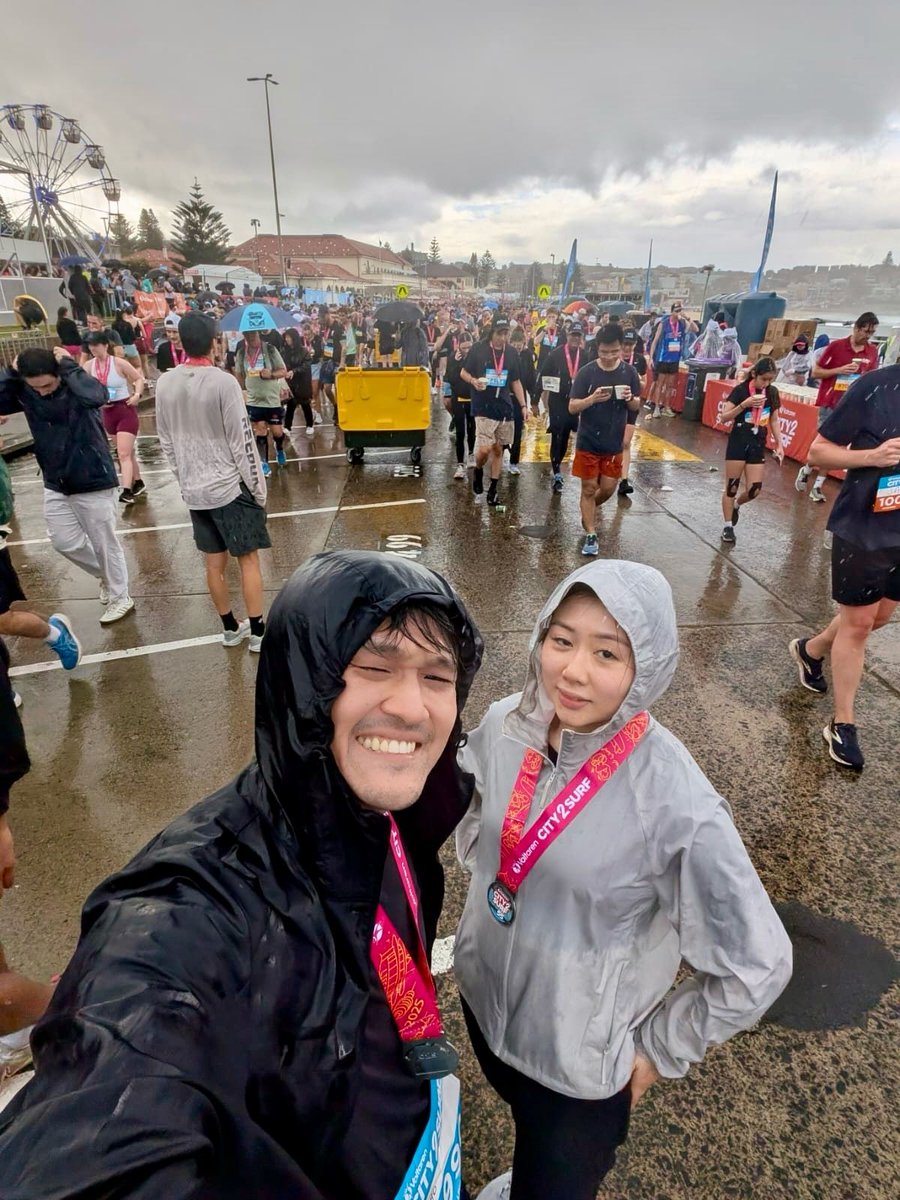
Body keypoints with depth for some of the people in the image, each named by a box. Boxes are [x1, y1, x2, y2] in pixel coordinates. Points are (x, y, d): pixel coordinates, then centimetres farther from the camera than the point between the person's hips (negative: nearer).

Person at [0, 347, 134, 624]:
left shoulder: (75, 387, -17)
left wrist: (68, 365, -28)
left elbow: (97, 395, -40)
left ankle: (120, 598, 23)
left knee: (105, 544, 6)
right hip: (55, 483, 6)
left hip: (93, 480, -6)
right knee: (65, 542, 13)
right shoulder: (26, 392, -2)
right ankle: (106, 576, 38)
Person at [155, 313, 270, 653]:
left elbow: (166, 441, 8)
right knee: (249, 559, 4)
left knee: (214, 562, 13)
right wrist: (258, 487, -5)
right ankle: (258, 631, 9)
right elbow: (242, 441, -14)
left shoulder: (165, 384, 1)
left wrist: (184, 477, 19)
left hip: (193, 489, 5)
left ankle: (230, 628, 26)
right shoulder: (224, 382, -15)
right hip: (230, 486, -5)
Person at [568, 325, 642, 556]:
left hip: (614, 444, 3)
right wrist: (592, 399, -29)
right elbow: (572, 408, -11)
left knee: (608, 488, 9)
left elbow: (636, 407, 5)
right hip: (588, 442, -3)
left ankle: (587, 512, 39)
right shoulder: (586, 372, -10)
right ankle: (591, 535, 12)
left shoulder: (629, 373, -1)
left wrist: (630, 399, -18)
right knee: (589, 488, 3)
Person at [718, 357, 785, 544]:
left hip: (758, 445, 4)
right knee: (731, 487, 1)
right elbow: (724, 418, -13)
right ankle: (728, 526, 13)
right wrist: (744, 404, -24)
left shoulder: (773, 393, 4)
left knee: (754, 489, -1)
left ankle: (736, 505, 32)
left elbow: (774, 420, 13)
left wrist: (779, 444, 7)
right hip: (738, 443, -4)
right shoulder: (741, 390, -9)